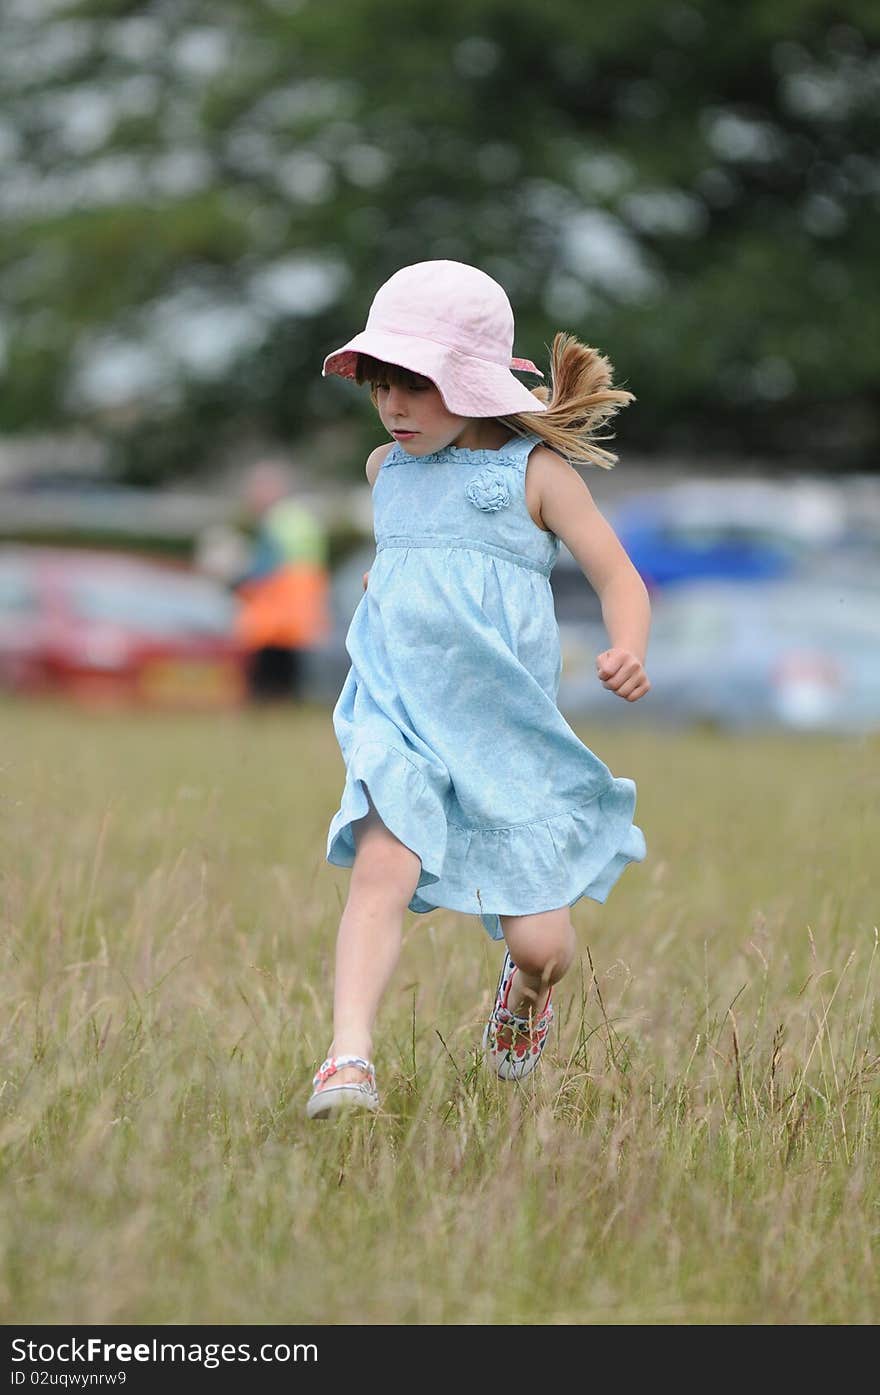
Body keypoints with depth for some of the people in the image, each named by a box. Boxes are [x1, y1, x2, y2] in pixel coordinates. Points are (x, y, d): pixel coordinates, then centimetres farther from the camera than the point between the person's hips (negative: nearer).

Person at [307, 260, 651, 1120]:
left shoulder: (536, 472, -4)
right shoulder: (387, 469, 11)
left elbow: (618, 578, -6)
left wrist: (628, 655, -23)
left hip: (507, 734, -2)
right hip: (401, 724, 2)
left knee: (540, 943, 0)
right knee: (381, 865, -25)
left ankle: (525, 990, 37)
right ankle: (349, 1058, -34)